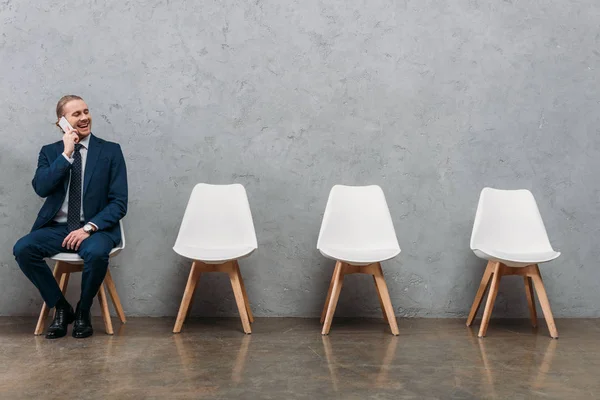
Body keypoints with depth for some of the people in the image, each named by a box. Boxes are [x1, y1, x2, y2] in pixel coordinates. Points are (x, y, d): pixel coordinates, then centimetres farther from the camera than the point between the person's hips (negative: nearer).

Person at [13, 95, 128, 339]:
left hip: (96, 228, -2)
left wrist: (88, 228, -17)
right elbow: (41, 188, -9)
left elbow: (119, 203, -4)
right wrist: (66, 154, -12)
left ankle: (83, 311, -7)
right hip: (57, 228, 3)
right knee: (22, 249, -26)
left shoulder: (110, 151, 2)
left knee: (96, 253, -36)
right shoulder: (50, 152, 10)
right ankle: (61, 307, -5)